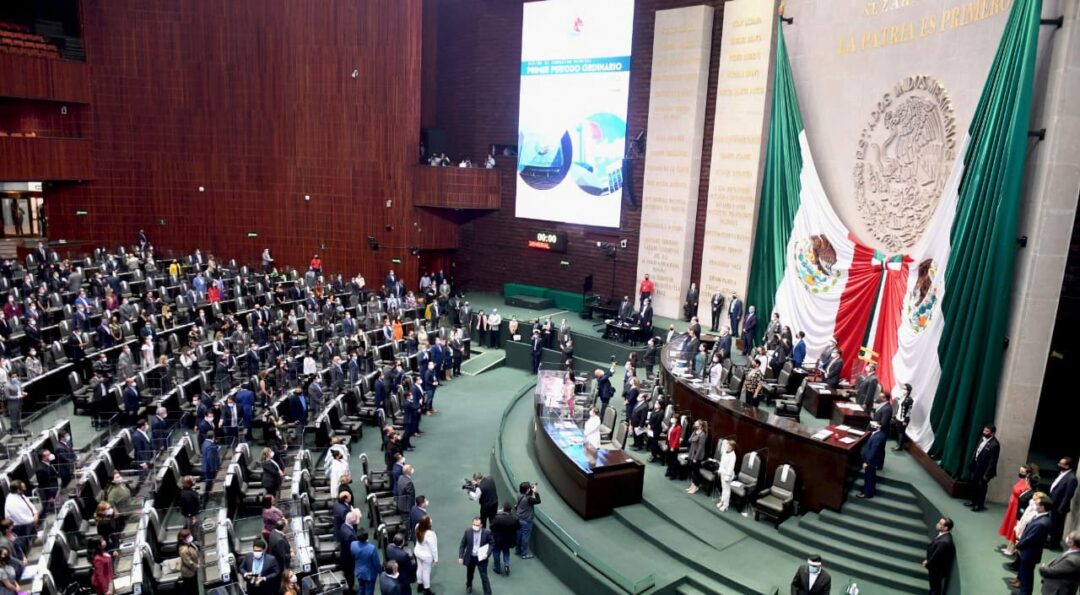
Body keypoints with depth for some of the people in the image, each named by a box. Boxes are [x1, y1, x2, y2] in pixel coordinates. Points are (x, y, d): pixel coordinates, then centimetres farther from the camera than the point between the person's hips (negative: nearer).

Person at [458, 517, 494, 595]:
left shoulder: (487, 533, -16)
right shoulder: (468, 531, -12)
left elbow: (492, 544, -5)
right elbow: (462, 545, -4)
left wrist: (487, 554, -19)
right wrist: (460, 557, -9)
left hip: (481, 558, -3)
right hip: (470, 558, 3)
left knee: (484, 577, -3)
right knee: (469, 574, 25)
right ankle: (469, 585, 55)